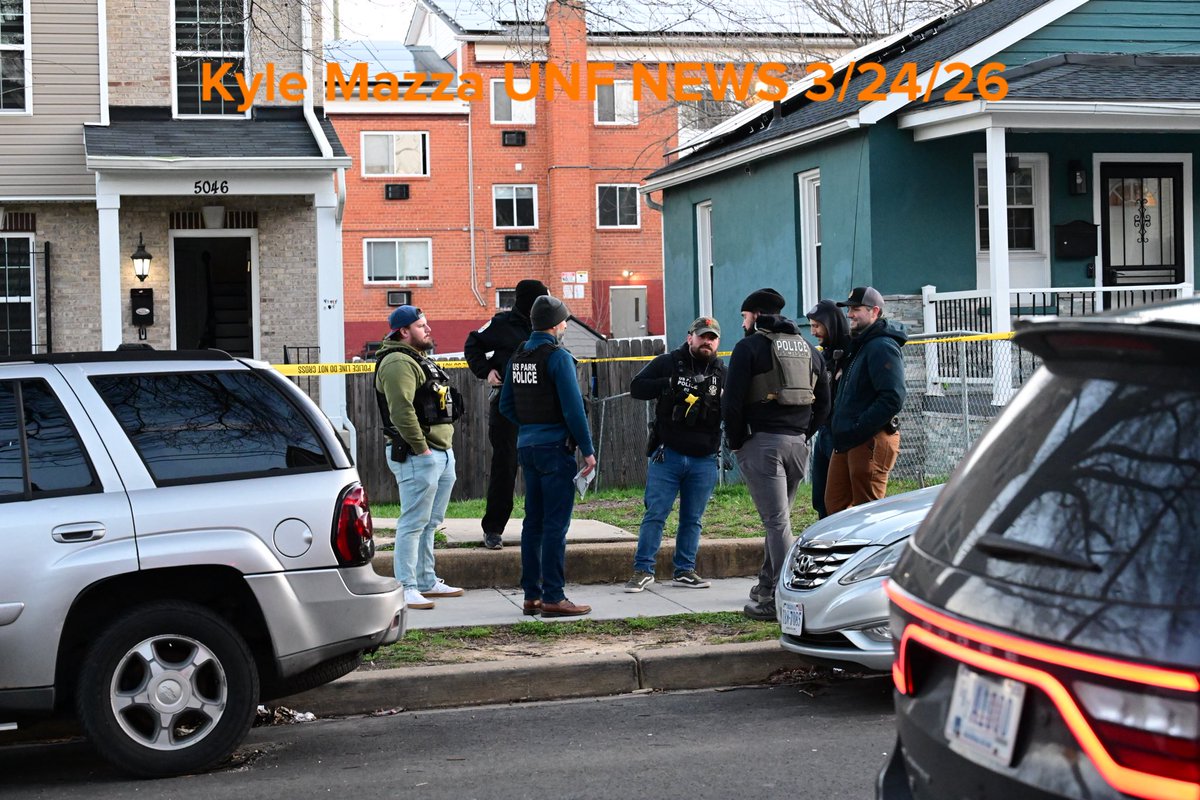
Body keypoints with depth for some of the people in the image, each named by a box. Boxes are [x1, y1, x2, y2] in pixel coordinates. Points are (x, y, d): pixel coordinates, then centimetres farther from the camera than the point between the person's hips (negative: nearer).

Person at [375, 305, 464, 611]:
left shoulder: (419, 359, 21)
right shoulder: (398, 362, -14)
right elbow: (401, 410, -24)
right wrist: (421, 448, -22)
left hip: (441, 451, 11)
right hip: (418, 456, -11)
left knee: (430, 523, 17)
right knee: (413, 523, -9)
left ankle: (427, 582, 26)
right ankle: (407, 588, -7)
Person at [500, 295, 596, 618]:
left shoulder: (517, 357, 11)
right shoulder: (558, 357, -12)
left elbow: (506, 405, 14)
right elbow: (573, 408, -15)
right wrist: (588, 449, -11)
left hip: (527, 446, 8)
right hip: (555, 446, -8)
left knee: (534, 522, 12)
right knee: (556, 524, -5)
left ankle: (532, 595, 15)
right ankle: (553, 598, -4)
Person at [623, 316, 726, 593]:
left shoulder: (723, 373, 10)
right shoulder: (668, 363, 2)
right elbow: (636, 387, -3)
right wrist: (668, 385, -18)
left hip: (704, 460, 3)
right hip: (667, 455, -2)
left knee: (692, 519, 9)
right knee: (655, 514, -3)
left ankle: (684, 570, 18)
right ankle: (643, 570, 3)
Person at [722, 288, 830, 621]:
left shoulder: (749, 347, -3)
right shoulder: (807, 348, 18)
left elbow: (732, 402, -10)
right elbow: (823, 402, 17)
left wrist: (736, 442, 0)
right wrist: (803, 434, 17)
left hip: (761, 442, -6)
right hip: (797, 444, 6)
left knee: (776, 520, -9)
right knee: (778, 518, 17)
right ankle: (767, 587, 25)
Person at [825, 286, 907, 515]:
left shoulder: (882, 347, -13)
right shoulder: (857, 346, 20)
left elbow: (893, 399, -22)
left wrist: (856, 430, -22)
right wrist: (838, 429, 13)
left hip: (871, 442, -10)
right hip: (846, 442, 10)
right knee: (834, 505, 13)